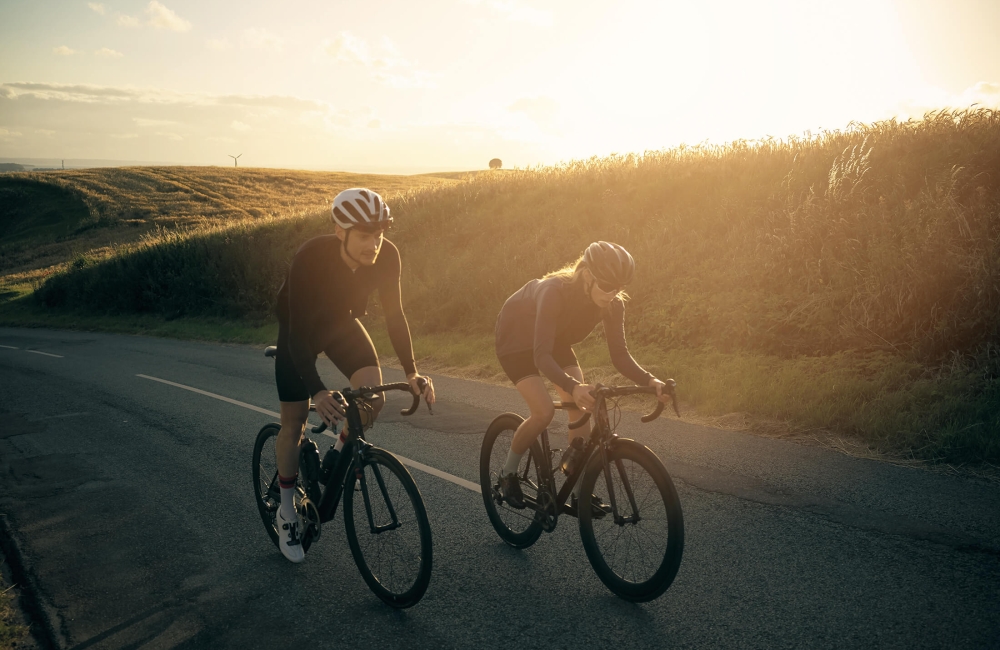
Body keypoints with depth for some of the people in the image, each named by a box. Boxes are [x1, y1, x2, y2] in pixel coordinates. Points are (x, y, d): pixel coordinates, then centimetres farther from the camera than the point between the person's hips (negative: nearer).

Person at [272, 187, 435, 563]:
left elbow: (394, 314, -15)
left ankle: (342, 452, 14)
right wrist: (317, 391, -47)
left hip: (341, 322, 3)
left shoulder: (386, 256, -26)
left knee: (373, 398, -19)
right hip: (300, 329, -3)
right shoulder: (311, 258, -37)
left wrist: (411, 372, -23)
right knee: (294, 422, 0)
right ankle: (287, 515, 19)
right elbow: (298, 332, -36)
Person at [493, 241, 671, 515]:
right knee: (544, 411, -21)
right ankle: (508, 475, 5)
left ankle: (579, 494, 2)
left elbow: (619, 354, -20)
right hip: (516, 340, -5)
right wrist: (573, 387, -62)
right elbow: (542, 356, -46)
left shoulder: (612, 303, -24)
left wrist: (649, 380, -38)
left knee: (581, 407, -9)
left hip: (556, 341, 6)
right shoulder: (555, 291, -41)